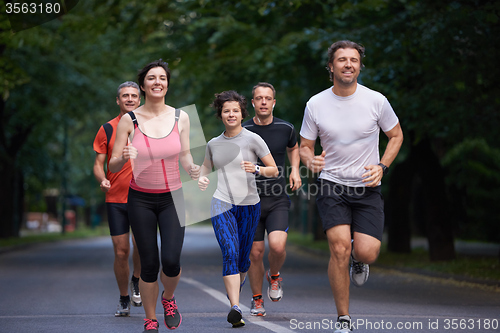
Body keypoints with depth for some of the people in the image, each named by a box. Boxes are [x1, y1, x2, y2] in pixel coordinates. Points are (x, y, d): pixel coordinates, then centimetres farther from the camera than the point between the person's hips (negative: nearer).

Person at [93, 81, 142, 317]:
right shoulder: (107, 129, 5)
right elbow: (98, 164, 6)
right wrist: (102, 179, -15)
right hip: (115, 199, 1)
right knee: (121, 251, 1)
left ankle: (136, 280, 12)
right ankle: (124, 299, 18)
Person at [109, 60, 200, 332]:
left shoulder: (180, 117, 0)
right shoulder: (129, 120, -5)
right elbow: (113, 166, -3)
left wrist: (192, 168, -11)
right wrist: (124, 157, -25)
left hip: (172, 197, 1)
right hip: (141, 199, -1)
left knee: (171, 261, -12)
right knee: (149, 264, -1)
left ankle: (168, 298, 22)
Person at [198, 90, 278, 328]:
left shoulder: (253, 139, -2)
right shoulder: (213, 144, 8)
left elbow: (274, 170, 0)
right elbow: (206, 166, 26)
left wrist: (256, 169, -20)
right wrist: (202, 178, 3)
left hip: (249, 205, 0)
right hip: (222, 204, 0)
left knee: (243, 257, 9)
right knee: (230, 253, -18)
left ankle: (235, 287, 43)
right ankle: (235, 308, -26)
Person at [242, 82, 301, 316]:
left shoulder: (285, 128, 1)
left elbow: (293, 148, 24)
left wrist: (295, 170, 9)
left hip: (278, 201, 0)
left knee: (277, 246, -19)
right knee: (256, 252, 2)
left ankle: (274, 276, 15)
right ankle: (257, 299, 22)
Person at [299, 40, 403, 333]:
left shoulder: (376, 100, -4)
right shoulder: (315, 105, -2)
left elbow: (396, 136, 11)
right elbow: (305, 147, 8)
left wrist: (382, 167, -5)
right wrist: (311, 161, -16)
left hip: (368, 188, 0)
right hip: (332, 186, 0)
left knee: (367, 252, -15)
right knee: (340, 247, -17)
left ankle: (358, 260, 27)